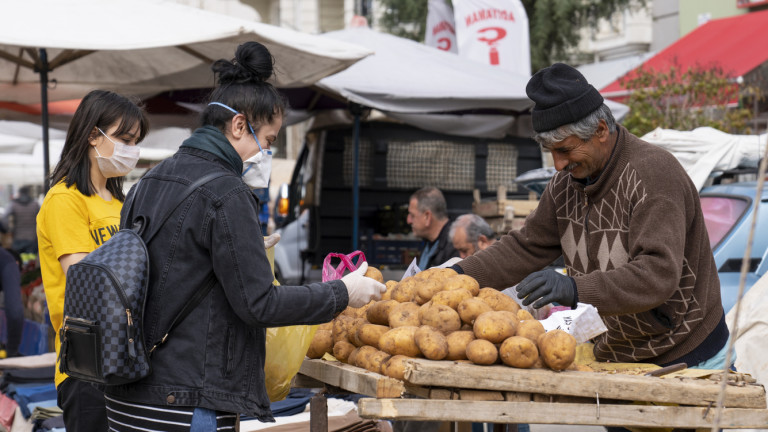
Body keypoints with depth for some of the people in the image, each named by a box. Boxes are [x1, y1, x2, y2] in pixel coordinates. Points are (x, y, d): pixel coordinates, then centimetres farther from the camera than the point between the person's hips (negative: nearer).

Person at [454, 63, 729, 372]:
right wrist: (460, 275, -4)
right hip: (614, 358, 7)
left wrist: (576, 289, -44)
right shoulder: (566, 183, 3)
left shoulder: (653, 174, -22)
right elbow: (527, 247, 11)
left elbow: (658, 275, -32)